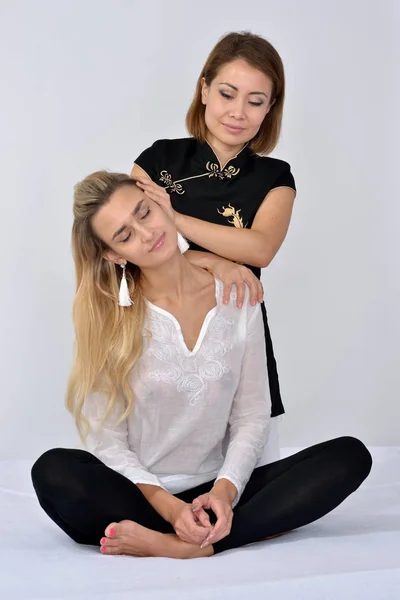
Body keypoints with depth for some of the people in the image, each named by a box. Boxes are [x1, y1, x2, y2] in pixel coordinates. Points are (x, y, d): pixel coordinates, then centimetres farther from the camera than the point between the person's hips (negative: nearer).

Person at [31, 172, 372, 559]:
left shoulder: (238, 296, 1)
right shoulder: (106, 316, -4)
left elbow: (251, 415, 1)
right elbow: (106, 438, -7)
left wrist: (225, 489, -16)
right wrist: (168, 507, -21)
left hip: (212, 493, 2)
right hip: (138, 494, -2)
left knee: (349, 456, -20)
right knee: (54, 471, -34)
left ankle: (191, 545, -30)